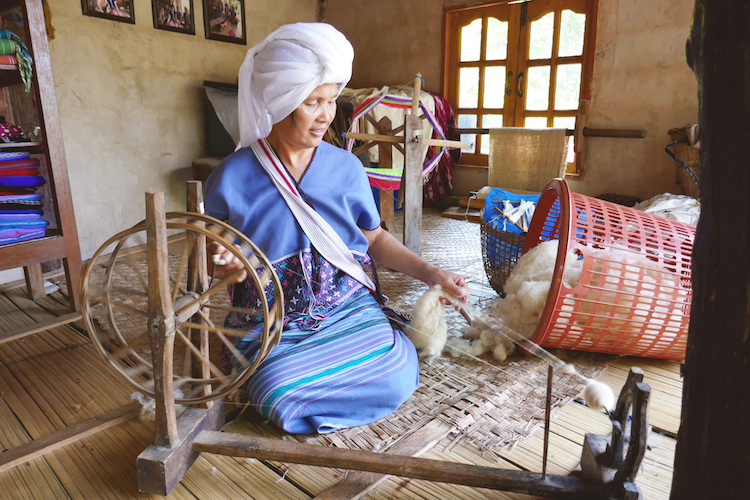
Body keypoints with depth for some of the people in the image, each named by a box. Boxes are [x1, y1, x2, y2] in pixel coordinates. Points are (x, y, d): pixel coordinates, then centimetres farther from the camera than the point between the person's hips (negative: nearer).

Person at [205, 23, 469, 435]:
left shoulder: (346, 168, 0)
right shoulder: (231, 179, -6)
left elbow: (374, 238, 10)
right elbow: (214, 251, 7)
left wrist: (428, 272, -2)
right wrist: (222, 263, -18)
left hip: (350, 313, 2)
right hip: (272, 330, -1)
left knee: (397, 376, -21)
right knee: (281, 393, -28)